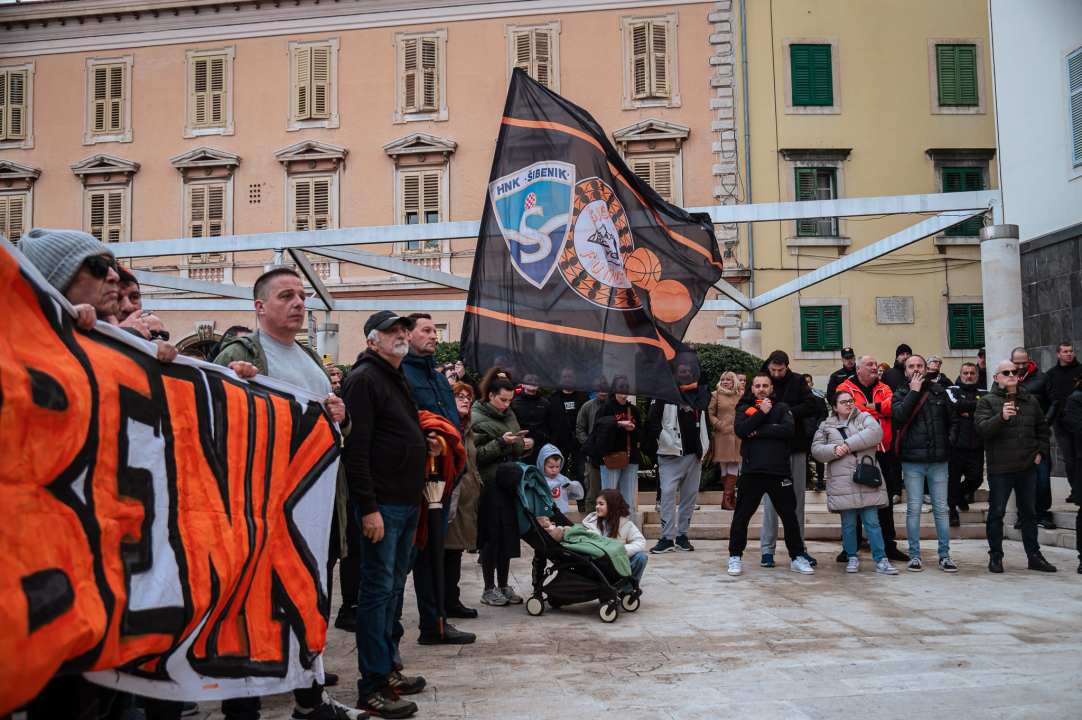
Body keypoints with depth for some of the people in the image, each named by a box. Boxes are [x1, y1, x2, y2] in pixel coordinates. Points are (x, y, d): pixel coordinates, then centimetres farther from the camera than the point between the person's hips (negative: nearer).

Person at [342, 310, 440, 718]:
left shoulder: (401, 379, 18)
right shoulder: (364, 379, -12)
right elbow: (354, 449, -19)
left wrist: (425, 446, 9)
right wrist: (368, 508, -23)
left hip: (407, 503, 10)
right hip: (381, 505, -10)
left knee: (392, 588, 16)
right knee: (377, 590, -3)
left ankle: (387, 669, 27)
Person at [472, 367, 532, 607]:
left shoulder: (510, 415, 15)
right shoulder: (477, 418, -7)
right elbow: (476, 455, -15)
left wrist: (526, 445, 4)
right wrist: (501, 443, -21)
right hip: (490, 485, -7)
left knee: (508, 535, 9)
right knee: (491, 537, -1)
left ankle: (503, 585, 20)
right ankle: (489, 589, 11)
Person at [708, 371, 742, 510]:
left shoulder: (742, 395, 13)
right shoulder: (716, 395, 8)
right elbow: (710, 414, 7)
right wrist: (719, 424, -5)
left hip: (738, 436, 2)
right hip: (722, 436, -1)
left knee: (734, 468, -4)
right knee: (724, 469, -1)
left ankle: (726, 499, -1)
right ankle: (732, 497, 9)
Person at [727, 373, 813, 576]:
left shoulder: (782, 408, 11)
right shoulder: (744, 408, 12)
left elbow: (789, 429, -9)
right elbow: (740, 430, -8)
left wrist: (759, 432, -10)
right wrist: (762, 412, -8)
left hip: (780, 470, 1)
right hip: (752, 470, 0)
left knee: (789, 515, 8)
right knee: (741, 516, 3)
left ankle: (797, 557, 21)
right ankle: (735, 557, 15)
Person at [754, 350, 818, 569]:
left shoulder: (797, 382, 5)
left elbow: (812, 407, -4)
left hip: (796, 447, 2)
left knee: (797, 498, 9)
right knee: (770, 499, -1)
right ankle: (767, 549, 6)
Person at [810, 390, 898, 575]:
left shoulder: (864, 418, 10)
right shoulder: (826, 426, 14)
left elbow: (875, 432, -10)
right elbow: (816, 449, 9)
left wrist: (849, 444, -13)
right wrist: (834, 450, -11)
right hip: (841, 482, 1)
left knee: (872, 522, 0)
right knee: (848, 524, 5)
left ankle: (881, 560, 7)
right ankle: (852, 558, 19)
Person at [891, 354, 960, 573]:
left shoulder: (939, 392, 11)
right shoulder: (899, 395, 5)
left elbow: (953, 420, 17)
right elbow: (899, 416, -15)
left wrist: (950, 441, 3)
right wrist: (913, 392, -10)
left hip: (938, 460, 2)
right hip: (912, 460, -2)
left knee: (941, 508, 5)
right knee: (913, 509, 2)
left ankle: (944, 556, 12)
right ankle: (914, 556, 9)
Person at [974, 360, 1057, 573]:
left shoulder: (1030, 400, 11)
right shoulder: (987, 401, -4)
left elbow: (1043, 428, 22)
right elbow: (982, 428, -18)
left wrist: (1040, 451, 11)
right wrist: (1001, 417, -33)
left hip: (1028, 467, 4)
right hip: (1000, 468, -4)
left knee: (1029, 512, 13)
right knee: (997, 512, 3)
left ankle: (1034, 555, 22)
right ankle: (995, 556, 14)